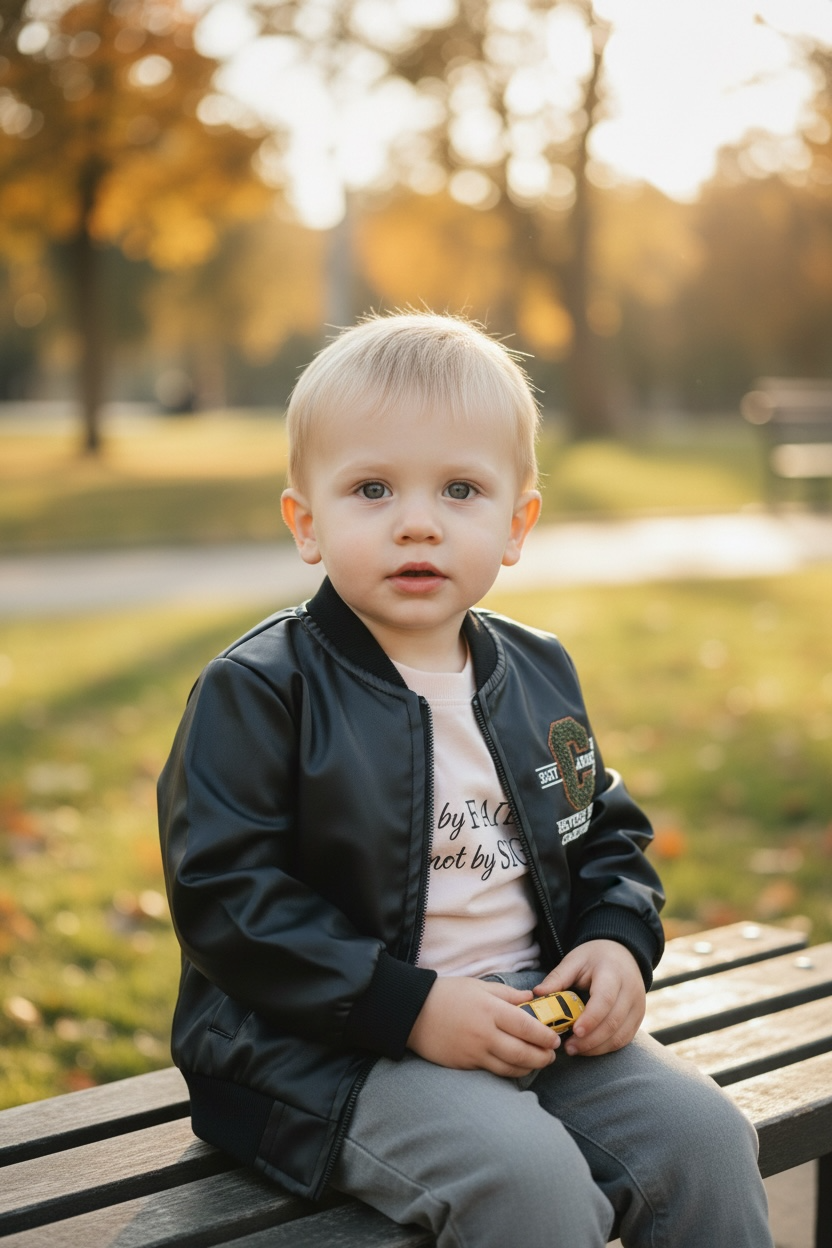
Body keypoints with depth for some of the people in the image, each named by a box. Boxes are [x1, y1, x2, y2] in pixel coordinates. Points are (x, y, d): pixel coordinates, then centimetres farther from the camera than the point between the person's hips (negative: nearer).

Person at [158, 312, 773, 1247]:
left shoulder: (538, 676, 10)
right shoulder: (255, 693, -10)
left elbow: (608, 831, 22)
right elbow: (225, 897, -15)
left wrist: (619, 941, 0)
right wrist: (408, 1005, -19)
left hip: (537, 1014, 6)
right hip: (332, 1048, -6)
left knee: (703, 1136, -8)